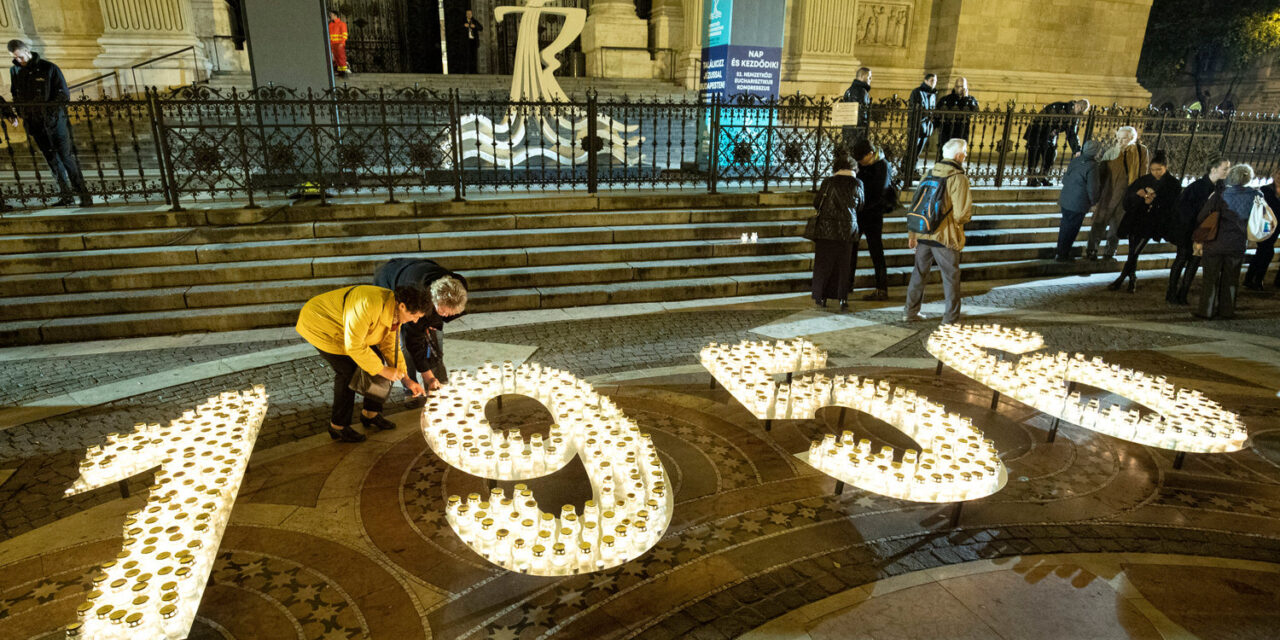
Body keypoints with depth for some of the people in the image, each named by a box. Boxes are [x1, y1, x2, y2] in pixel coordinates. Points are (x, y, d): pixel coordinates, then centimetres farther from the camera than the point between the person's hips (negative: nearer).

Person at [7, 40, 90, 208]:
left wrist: (47, 106, -20)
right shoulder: (14, 71, 11)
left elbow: (64, 95, -7)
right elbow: (16, 96, 20)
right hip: (34, 123, 5)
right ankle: (66, 197, 9)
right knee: (52, 160, 6)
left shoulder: (49, 68, -4)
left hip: (54, 120, -5)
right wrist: (13, 113, 8)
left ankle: (84, 195, -9)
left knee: (67, 157, -10)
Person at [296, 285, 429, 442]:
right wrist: (382, 370, -26)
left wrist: (406, 379, -5)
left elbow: (390, 346, 1)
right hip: (319, 325, -9)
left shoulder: (396, 312, -10)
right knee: (348, 371, -16)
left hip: (341, 327, 9)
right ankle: (338, 426, 1)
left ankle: (370, 414, 16)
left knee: (376, 358, 1)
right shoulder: (369, 304, -39)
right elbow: (353, 346, -35)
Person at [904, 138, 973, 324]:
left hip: (923, 234, 6)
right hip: (945, 237, -6)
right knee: (951, 276, 7)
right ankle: (951, 317, 12)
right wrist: (968, 212, 7)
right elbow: (961, 213, -17)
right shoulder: (959, 178, -12)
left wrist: (912, 233, 16)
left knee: (919, 273, 16)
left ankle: (911, 312, 22)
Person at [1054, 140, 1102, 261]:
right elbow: (1092, 188, -16)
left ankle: (1060, 252, 32)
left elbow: (1064, 179, 11)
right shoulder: (1091, 167, -20)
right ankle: (1062, 255, 16)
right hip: (1078, 204, -7)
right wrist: (1093, 201, 2)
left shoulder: (1075, 160, 1)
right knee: (1071, 229, 6)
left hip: (1065, 200, 7)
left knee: (1065, 226, 20)